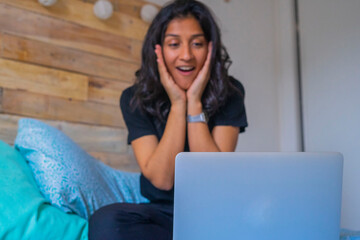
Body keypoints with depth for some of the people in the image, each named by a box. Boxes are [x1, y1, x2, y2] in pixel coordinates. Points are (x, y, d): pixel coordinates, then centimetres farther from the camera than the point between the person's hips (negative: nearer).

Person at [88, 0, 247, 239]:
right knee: (106, 220, -31)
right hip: (163, 213, 2)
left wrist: (194, 102, -17)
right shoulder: (135, 99, -4)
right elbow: (162, 179, -14)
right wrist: (177, 104, -18)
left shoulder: (229, 93, -5)